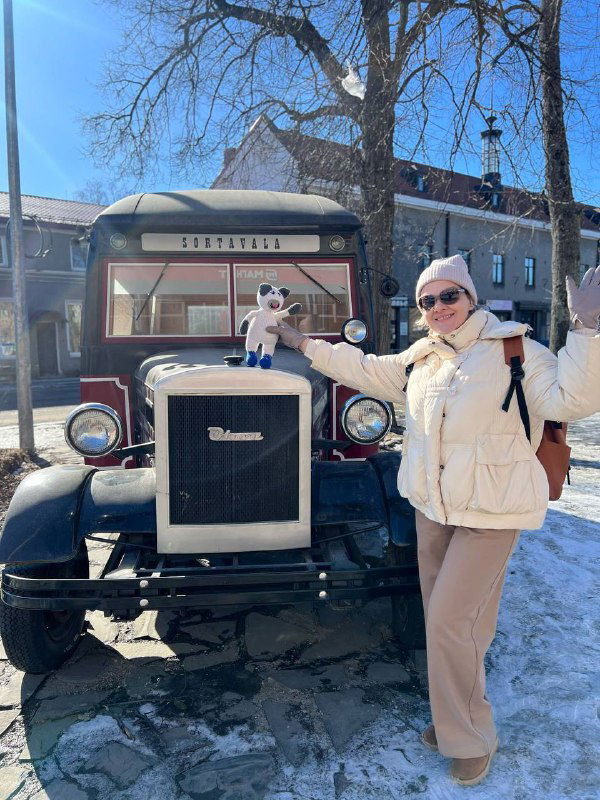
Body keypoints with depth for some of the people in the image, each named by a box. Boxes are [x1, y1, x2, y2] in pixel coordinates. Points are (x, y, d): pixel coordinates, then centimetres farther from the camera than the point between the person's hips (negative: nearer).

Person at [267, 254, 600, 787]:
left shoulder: (514, 350, -9)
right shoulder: (420, 359, 8)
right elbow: (363, 369, 18)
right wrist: (303, 343, 20)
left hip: (492, 512, -6)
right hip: (432, 507, 6)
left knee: (450, 622, -6)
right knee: (444, 620, 15)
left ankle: (471, 741, 18)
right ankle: (453, 720, 37)